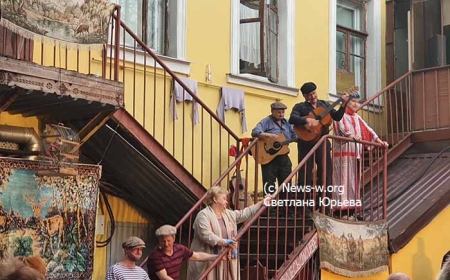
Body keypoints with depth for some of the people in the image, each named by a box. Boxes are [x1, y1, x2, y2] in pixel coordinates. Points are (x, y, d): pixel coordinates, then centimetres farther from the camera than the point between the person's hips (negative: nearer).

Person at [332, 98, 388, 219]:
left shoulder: (357, 118, 22)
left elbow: (368, 130, 16)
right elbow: (341, 128, -18)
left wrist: (380, 141, 4)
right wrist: (351, 136, -36)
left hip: (356, 153, 8)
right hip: (343, 152, -7)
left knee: (355, 181, 4)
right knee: (344, 180, -12)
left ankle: (352, 210, 6)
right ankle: (343, 211, -15)